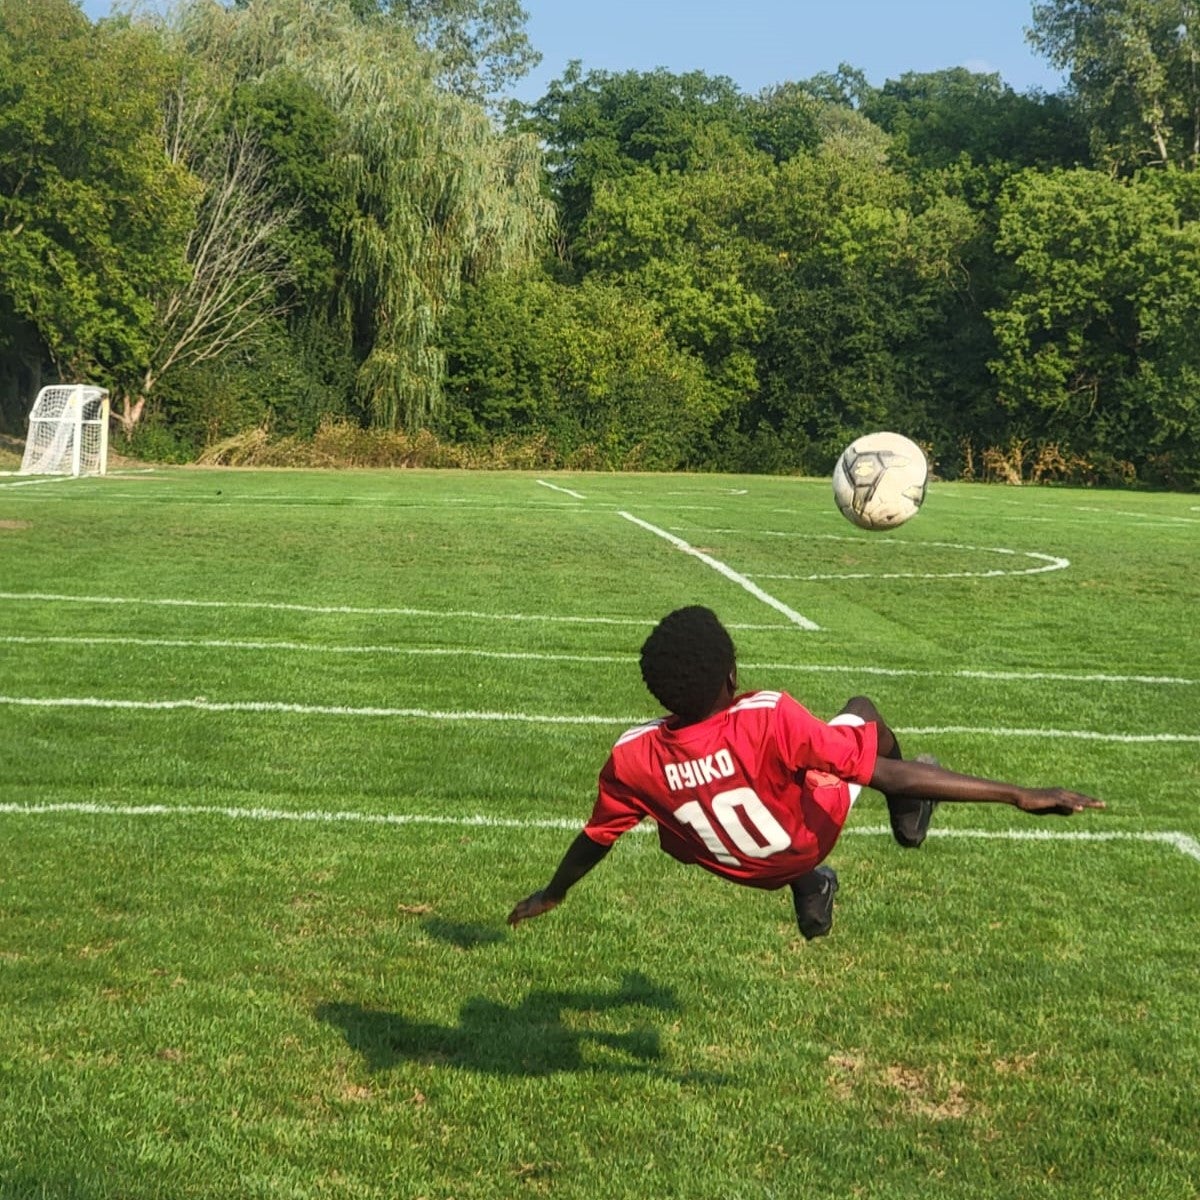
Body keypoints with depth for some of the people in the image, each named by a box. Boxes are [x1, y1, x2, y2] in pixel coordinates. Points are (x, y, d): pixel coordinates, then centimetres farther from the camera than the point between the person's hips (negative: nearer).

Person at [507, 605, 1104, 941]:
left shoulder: (632, 759, -28)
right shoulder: (771, 721, -40)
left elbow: (595, 838, -10)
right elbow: (891, 774, -39)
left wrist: (550, 896, 11)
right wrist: (1021, 795, -36)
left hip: (739, 867, 3)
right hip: (807, 837, -3)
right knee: (861, 710, 15)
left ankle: (807, 889, 41)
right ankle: (908, 817, 42)